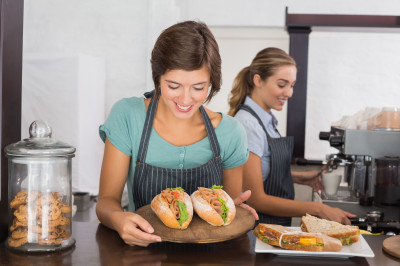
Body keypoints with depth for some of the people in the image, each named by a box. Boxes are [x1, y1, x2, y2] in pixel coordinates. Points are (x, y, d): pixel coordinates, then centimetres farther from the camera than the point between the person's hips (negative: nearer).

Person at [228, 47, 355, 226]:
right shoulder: (247, 124, -18)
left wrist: (299, 178, 5)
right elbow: (256, 199, -20)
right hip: (258, 228, -8)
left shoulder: (267, 120, 8)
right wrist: (317, 209, -20)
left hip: (276, 224, 8)